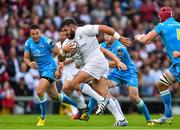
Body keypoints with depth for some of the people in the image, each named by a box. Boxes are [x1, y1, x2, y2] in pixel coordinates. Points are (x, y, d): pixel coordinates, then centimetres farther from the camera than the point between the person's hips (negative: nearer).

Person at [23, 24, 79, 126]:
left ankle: (43, 117, -5)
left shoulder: (47, 42, -18)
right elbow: (26, 58, 4)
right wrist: (30, 64, -19)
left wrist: (59, 70, -16)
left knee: (40, 91, -23)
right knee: (55, 96, 13)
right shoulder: (28, 43, -2)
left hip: (50, 69, -7)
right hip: (41, 71, 7)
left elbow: (60, 54, -13)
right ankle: (78, 105, 32)